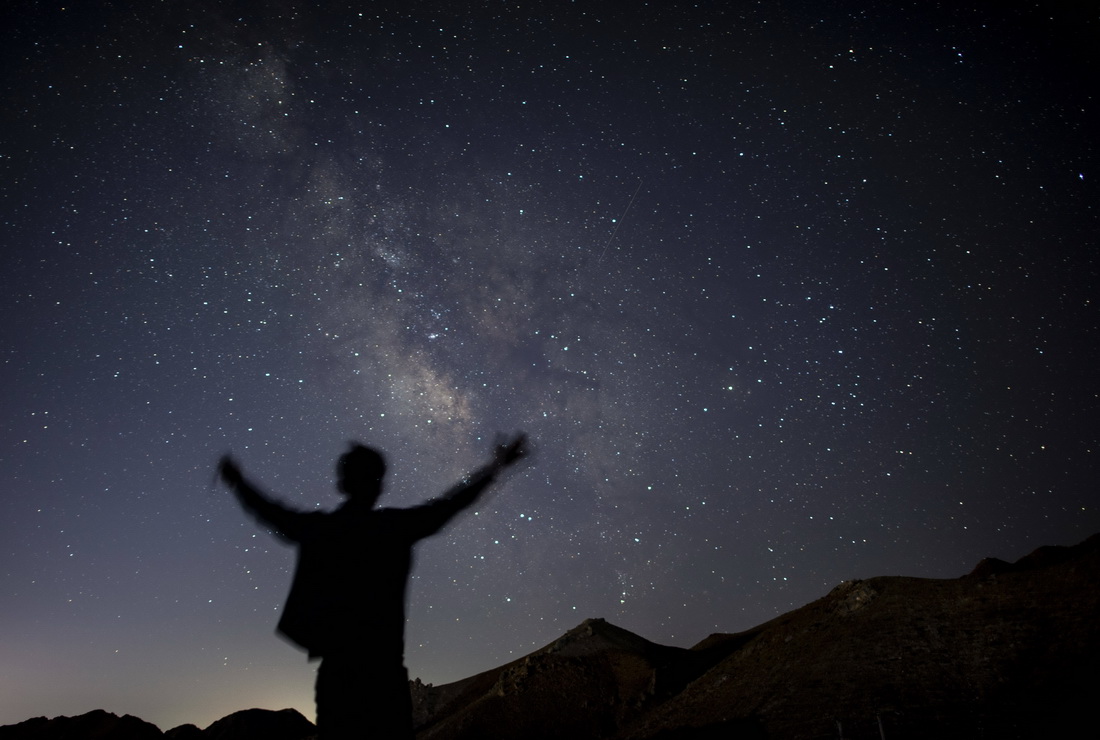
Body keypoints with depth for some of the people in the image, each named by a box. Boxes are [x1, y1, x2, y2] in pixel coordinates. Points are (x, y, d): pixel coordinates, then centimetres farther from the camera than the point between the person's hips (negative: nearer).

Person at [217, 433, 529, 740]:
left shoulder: (316, 527, 7)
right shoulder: (395, 525, -2)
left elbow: (270, 512, 24)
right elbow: (450, 503, 5)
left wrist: (236, 481, 43)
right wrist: (497, 464, 16)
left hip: (336, 666, 4)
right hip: (382, 665, -4)